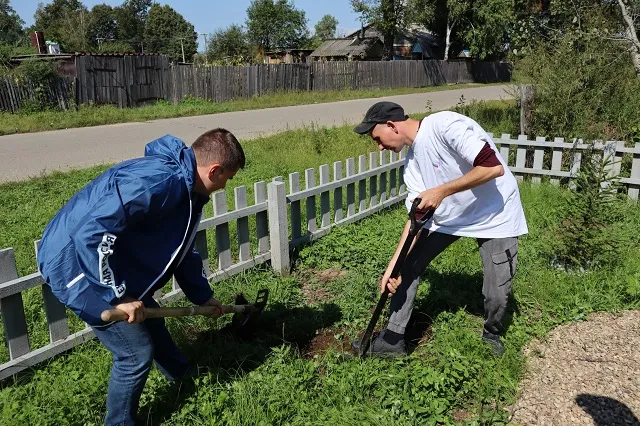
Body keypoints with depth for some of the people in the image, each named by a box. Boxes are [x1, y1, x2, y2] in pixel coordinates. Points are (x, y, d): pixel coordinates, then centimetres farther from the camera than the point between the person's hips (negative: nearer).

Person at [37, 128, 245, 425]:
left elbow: (181, 249, 18)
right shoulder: (157, 181, -30)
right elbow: (91, 232, -36)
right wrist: (118, 296, -28)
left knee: (150, 321, 26)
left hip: (106, 262, 10)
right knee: (137, 352, -1)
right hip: (75, 263, -10)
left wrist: (202, 295, 24)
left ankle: (184, 377, 51)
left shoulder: (185, 186, 4)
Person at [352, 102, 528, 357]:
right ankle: (393, 339, 15)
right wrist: (394, 265, -10)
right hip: (448, 216, 7)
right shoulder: (412, 158, -1)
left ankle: (492, 336, 30)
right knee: (407, 268, 1)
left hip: (494, 216, -7)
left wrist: (441, 191, -30)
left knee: (497, 295, -4)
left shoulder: (446, 125, -25)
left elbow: (494, 167, -31)